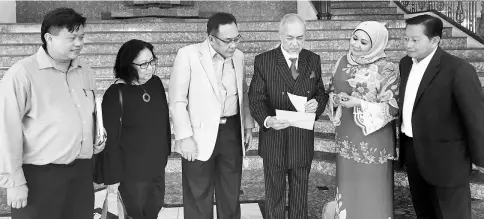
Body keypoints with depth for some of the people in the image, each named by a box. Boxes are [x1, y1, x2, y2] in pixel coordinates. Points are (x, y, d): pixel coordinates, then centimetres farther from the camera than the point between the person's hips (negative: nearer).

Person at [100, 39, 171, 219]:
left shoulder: (156, 83, -1)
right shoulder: (115, 94, -19)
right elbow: (111, 139, -16)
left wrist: (166, 150, 16)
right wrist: (113, 176, -13)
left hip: (157, 165, 5)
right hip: (131, 170, -5)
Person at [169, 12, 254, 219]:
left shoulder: (238, 56, 7)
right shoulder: (188, 55, -10)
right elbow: (177, 100, -11)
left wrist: (247, 125, 14)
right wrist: (184, 137, -16)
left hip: (232, 132, 5)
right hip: (200, 135, -4)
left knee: (231, 194, 15)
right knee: (198, 198, 5)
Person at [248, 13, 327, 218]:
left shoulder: (313, 60, 3)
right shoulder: (263, 61, -8)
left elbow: (321, 92, 11)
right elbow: (256, 99, -10)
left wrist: (317, 103, -13)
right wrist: (267, 120, -30)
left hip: (303, 142, 3)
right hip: (273, 142, -3)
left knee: (300, 196, 16)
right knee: (274, 196, 12)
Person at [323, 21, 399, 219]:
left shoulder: (387, 70, -13)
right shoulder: (343, 62, 3)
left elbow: (392, 108, -14)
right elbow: (331, 92, 13)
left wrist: (359, 104, -23)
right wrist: (337, 99, -10)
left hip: (373, 142, -5)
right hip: (346, 138, 5)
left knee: (371, 191, 5)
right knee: (347, 187, 17)